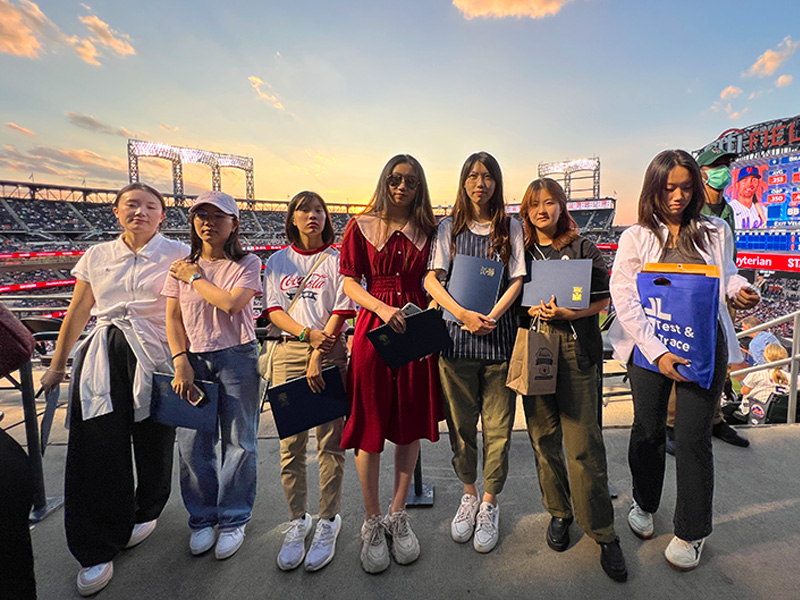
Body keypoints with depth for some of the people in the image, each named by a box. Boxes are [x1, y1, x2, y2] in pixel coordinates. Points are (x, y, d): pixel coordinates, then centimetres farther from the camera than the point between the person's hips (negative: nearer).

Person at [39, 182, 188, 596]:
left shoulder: (177, 255, 0)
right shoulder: (96, 256, 13)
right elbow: (78, 311, 17)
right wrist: (57, 364, 19)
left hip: (154, 356, -3)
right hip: (101, 358, 3)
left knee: (153, 444, 8)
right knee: (95, 448, 2)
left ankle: (146, 512, 37)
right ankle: (97, 550, 18)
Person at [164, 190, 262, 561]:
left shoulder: (247, 264, -1)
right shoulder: (181, 267, 9)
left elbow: (231, 303, -18)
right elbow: (173, 318, 6)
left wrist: (195, 278, -7)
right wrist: (181, 361, -5)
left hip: (237, 357, -3)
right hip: (194, 358, 3)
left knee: (237, 442, 4)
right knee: (193, 442, 7)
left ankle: (233, 520, 22)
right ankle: (202, 519, 27)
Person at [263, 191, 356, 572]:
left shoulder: (336, 260, 5)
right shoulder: (278, 261, 13)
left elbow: (341, 312, -3)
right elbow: (274, 311, 5)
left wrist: (318, 356, -12)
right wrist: (308, 334, -12)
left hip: (329, 351, -2)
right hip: (288, 351, 3)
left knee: (330, 442, 2)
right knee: (291, 443, 6)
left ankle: (328, 522, 18)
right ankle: (297, 521, 22)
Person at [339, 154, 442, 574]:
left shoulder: (427, 231, 10)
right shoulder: (361, 226, 6)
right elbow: (349, 282, 2)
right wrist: (383, 308, -14)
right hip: (374, 329, -2)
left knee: (410, 425, 8)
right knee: (370, 426, 3)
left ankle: (398, 515, 27)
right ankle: (372, 521, 22)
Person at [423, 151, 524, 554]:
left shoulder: (511, 228, 11)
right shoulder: (449, 227, 9)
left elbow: (517, 281, 2)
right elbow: (431, 279, -2)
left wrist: (491, 317, -14)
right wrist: (464, 314, -16)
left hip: (499, 336, 0)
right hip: (456, 336, 0)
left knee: (498, 427, 5)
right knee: (460, 423, 10)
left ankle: (490, 503, 25)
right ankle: (469, 494, 32)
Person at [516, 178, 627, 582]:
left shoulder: (582, 248, 4)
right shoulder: (521, 252, 11)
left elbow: (603, 299, 3)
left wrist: (569, 313, -14)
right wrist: (533, 309, -7)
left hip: (576, 350, -2)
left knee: (583, 443, -3)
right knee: (543, 437, 9)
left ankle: (603, 533, 13)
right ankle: (558, 512, 28)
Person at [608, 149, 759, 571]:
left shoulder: (716, 232, 6)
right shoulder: (635, 238, -1)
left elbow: (726, 276, 21)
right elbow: (624, 300, -8)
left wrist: (738, 288, -4)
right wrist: (656, 351, -17)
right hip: (649, 345, 0)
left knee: (693, 436, 3)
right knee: (647, 429, 12)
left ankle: (692, 532, 24)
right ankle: (644, 503, 38)